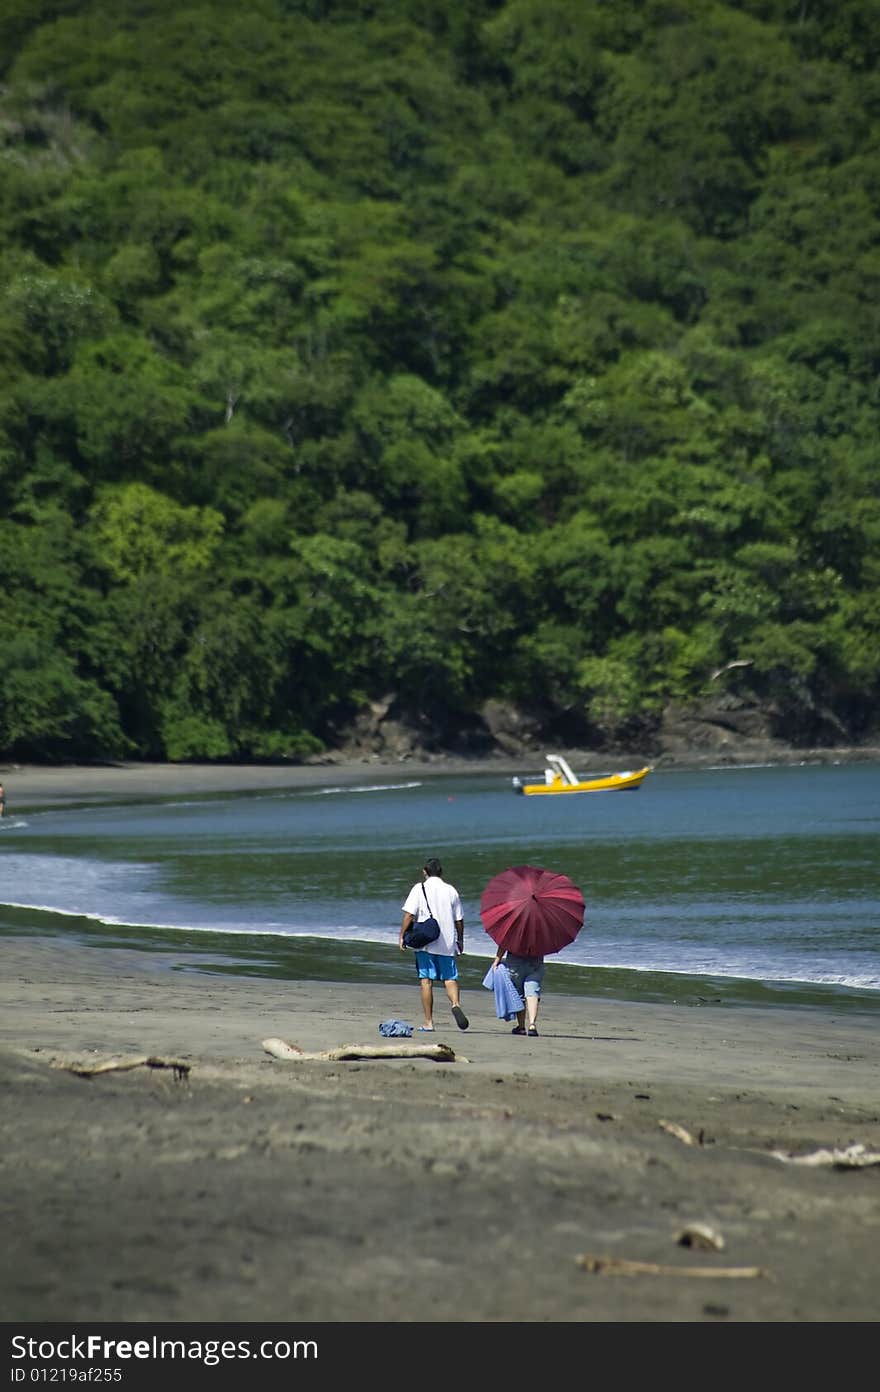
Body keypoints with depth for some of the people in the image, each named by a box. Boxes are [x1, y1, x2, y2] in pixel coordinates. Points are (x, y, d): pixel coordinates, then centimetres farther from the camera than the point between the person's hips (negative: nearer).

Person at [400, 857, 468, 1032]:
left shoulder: (419, 889, -1)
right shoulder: (451, 890, 7)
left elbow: (409, 915, -8)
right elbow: (459, 920, 11)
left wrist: (402, 936, 0)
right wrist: (460, 940, 23)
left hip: (425, 944, -2)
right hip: (447, 943, 2)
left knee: (426, 981, 1)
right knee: (450, 978, 6)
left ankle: (428, 1022, 0)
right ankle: (456, 1004, -23)